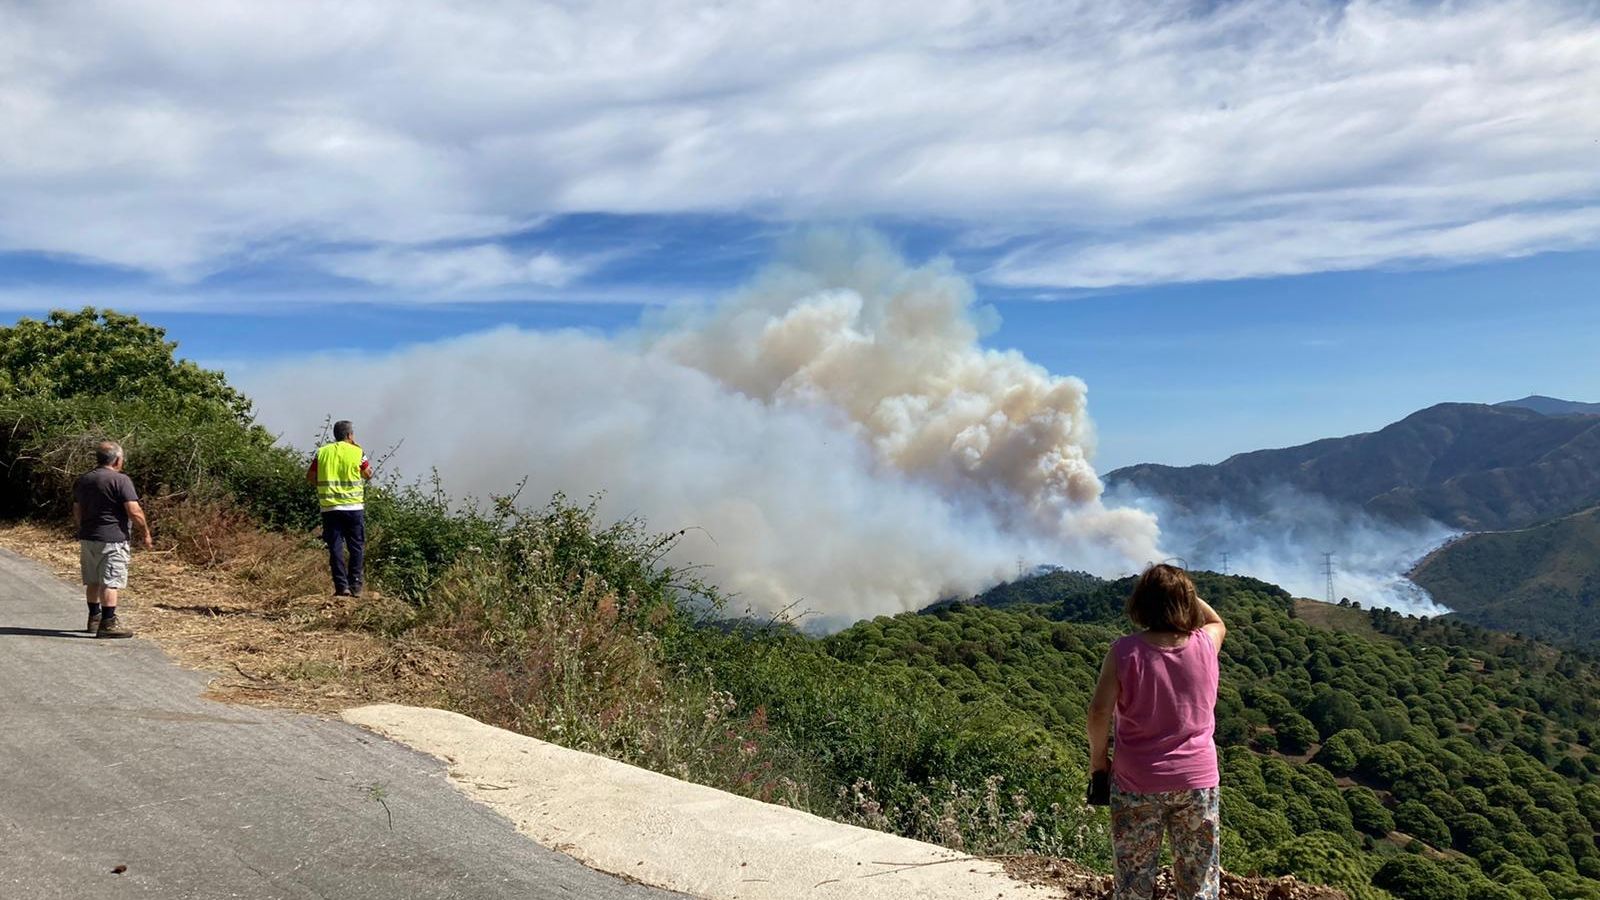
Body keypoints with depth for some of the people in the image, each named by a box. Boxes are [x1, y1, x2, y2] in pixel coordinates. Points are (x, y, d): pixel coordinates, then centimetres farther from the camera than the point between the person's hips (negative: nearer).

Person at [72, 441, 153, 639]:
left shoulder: (82, 480, 12)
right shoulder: (120, 480, -12)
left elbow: (77, 513, 19)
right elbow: (134, 512, -16)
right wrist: (146, 534, -6)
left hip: (87, 538, 8)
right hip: (112, 540, -8)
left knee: (93, 581, 17)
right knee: (110, 582, -5)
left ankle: (94, 618, 28)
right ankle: (108, 623, -6)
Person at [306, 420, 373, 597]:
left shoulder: (322, 452, 5)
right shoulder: (357, 452, -2)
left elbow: (310, 477, 6)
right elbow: (368, 475, 9)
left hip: (329, 507, 2)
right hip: (354, 507, -2)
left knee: (336, 547, 4)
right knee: (357, 547, 7)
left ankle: (341, 586, 1)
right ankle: (355, 585, 3)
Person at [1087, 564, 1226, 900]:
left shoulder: (1125, 651, -12)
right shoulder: (1205, 644, -4)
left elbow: (1099, 711, -15)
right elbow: (1218, 624, 21)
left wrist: (1098, 757, 0)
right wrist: (1185, 591, 15)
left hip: (1138, 782, -2)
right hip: (1198, 780, 2)